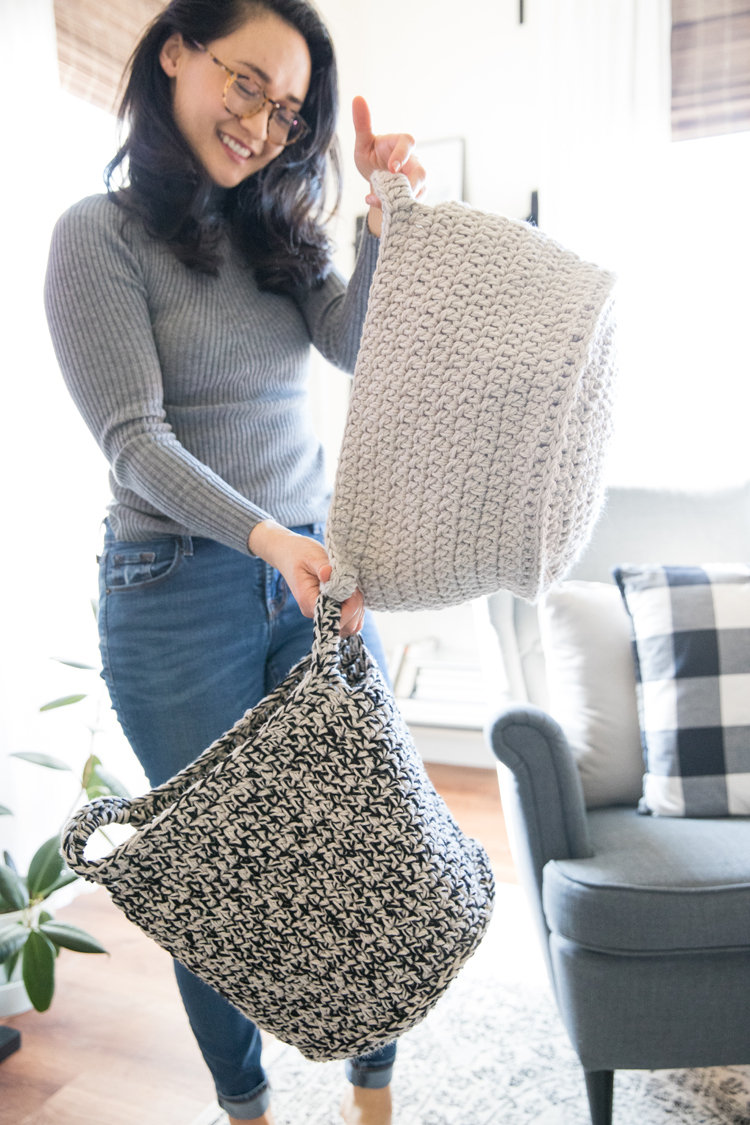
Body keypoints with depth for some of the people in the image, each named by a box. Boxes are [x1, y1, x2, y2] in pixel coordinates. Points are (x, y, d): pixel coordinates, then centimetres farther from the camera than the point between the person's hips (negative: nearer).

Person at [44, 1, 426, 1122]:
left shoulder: (278, 232, 14)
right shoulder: (102, 234, -3)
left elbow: (359, 351, 0)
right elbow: (135, 439, -13)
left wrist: (386, 221, -12)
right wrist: (269, 539, -26)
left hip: (319, 574, 5)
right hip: (180, 593, -4)